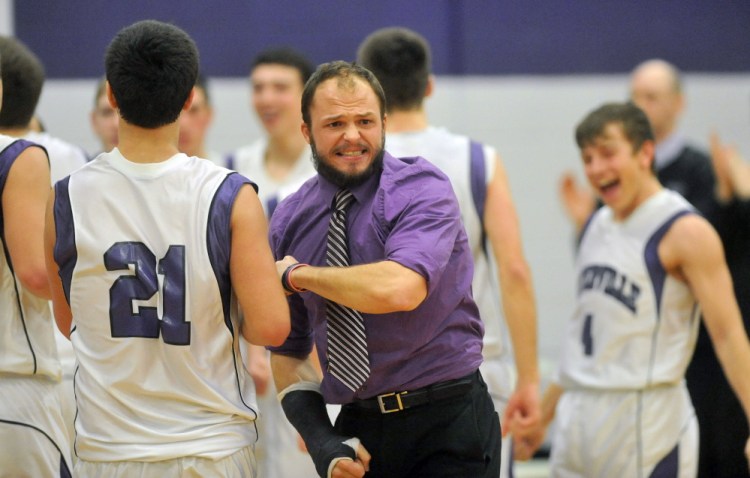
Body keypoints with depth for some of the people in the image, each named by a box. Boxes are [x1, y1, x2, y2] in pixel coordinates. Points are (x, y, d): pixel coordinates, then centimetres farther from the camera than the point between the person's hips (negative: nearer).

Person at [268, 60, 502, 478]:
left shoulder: (422, 189, -10)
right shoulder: (290, 222, 5)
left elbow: (399, 290, -28)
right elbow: (288, 349, 11)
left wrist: (299, 274, -13)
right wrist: (320, 439, -5)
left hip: (446, 427, -4)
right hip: (360, 429, 4)